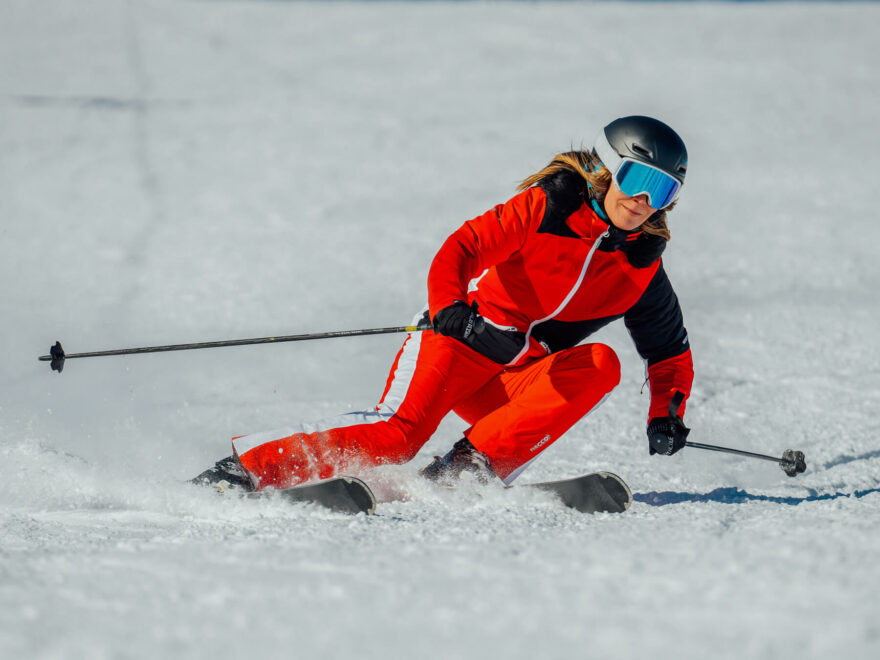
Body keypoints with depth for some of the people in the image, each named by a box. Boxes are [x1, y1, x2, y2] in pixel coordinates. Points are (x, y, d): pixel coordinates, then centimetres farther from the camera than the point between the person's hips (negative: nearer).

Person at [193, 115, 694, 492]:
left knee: (600, 364, -25)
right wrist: (449, 308, -38)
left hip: (519, 381, 4)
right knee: (399, 432, -28)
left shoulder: (642, 267, 4)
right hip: (461, 343, -4)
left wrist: (666, 416, -6)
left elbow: (671, 353, 13)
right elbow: (463, 249, -18)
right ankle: (247, 467, -21)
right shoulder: (545, 208, -8)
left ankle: (472, 465, -26)